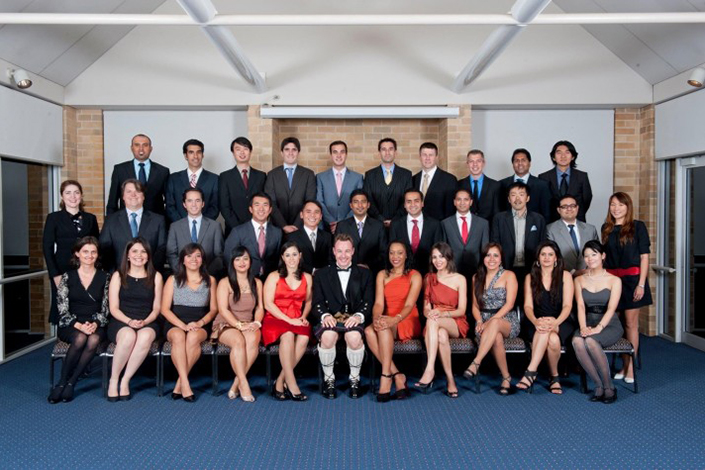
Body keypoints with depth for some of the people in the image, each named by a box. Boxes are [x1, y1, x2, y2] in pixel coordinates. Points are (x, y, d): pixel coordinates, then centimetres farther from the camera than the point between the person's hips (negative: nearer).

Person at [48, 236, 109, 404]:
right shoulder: (68, 277, 4)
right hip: (71, 325, -1)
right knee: (80, 339, -34)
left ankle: (70, 383, -21)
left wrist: (95, 324, -15)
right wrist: (79, 326, -18)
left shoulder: (104, 277, 7)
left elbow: (105, 309, 5)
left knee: (94, 340, -33)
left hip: (95, 325, 1)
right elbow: (63, 310, -2)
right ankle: (62, 382, -18)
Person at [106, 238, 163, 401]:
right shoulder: (118, 276, 8)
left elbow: (156, 308, 7)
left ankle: (125, 381, -22)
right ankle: (113, 380, -17)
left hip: (147, 323, 1)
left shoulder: (156, 277, 10)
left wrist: (144, 322, -11)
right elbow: (114, 308, 3)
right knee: (128, 336, -36)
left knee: (145, 337, -36)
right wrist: (129, 321, -15)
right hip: (120, 322, 0)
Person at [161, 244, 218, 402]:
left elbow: (213, 309, 9)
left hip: (200, 325, 0)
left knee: (193, 338, -35)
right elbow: (165, 309, 3)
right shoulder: (173, 280, 11)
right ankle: (185, 384, -37)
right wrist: (183, 325, -13)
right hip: (175, 324, 0)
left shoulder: (210, 280, 14)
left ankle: (179, 384, -25)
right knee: (178, 337, -36)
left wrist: (200, 323, -10)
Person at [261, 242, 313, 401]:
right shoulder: (274, 277, 5)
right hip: (275, 320, -3)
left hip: (297, 321, 3)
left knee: (304, 338, -31)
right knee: (288, 335, -36)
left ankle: (280, 382, -22)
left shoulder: (307, 278, 16)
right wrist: (289, 320, -13)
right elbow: (268, 304, -4)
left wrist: (303, 317, 3)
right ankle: (291, 384, -32)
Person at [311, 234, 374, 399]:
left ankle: (355, 379, -10)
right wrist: (325, 315, -15)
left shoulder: (364, 274, 18)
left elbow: (368, 301, 6)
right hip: (329, 319, 0)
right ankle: (329, 379, -11)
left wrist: (359, 316, -15)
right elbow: (317, 302, 7)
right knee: (328, 336, -34)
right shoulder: (321, 274, 18)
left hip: (354, 319, 0)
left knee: (354, 336, -35)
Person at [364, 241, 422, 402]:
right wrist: (376, 318, -25)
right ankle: (397, 376, -28)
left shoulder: (415, 276, 2)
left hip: (408, 323, -3)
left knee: (384, 327, -36)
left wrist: (395, 319, -33)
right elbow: (378, 303, -1)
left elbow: (409, 305, -12)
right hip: (388, 321, 3)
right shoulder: (382, 275, 12)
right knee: (369, 331, -31)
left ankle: (386, 377, -36)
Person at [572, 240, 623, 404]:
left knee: (591, 341, -35)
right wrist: (583, 327, -18)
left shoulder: (614, 280, 3)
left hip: (609, 325, -3)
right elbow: (580, 306, 0)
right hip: (589, 324, 3)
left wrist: (598, 328, -25)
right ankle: (598, 386, -20)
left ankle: (609, 388, -19)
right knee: (577, 341, -33)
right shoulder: (579, 280, 12)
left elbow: (611, 308, -10)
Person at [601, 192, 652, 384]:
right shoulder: (606, 228, 11)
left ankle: (630, 367, 5)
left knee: (631, 323, -1)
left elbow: (644, 256, -3)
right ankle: (623, 366, 14)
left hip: (631, 278, -4)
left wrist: (641, 284, -9)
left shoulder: (638, 226, 0)